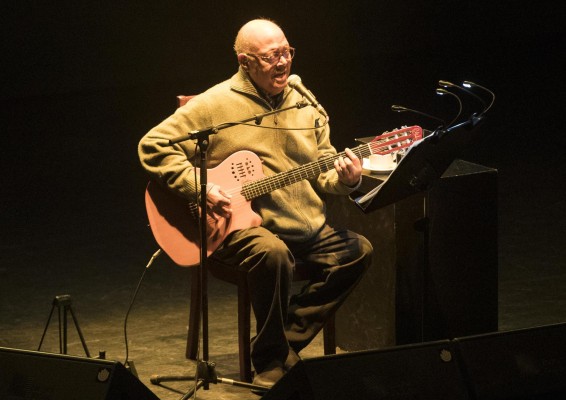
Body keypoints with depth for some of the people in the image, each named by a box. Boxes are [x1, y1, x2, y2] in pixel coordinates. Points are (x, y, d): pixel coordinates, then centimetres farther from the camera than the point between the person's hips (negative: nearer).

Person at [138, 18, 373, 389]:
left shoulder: (305, 105, 12)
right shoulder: (215, 104, -5)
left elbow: (324, 169, 16)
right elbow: (154, 146, -7)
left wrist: (344, 178, -8)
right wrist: (200, 187, -17)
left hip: (307, 227, 6)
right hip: (241, 224, -6)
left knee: (358, 250, -11)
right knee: (272, 252, -36)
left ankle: (288, 340, -3)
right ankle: (274, 359, -16)